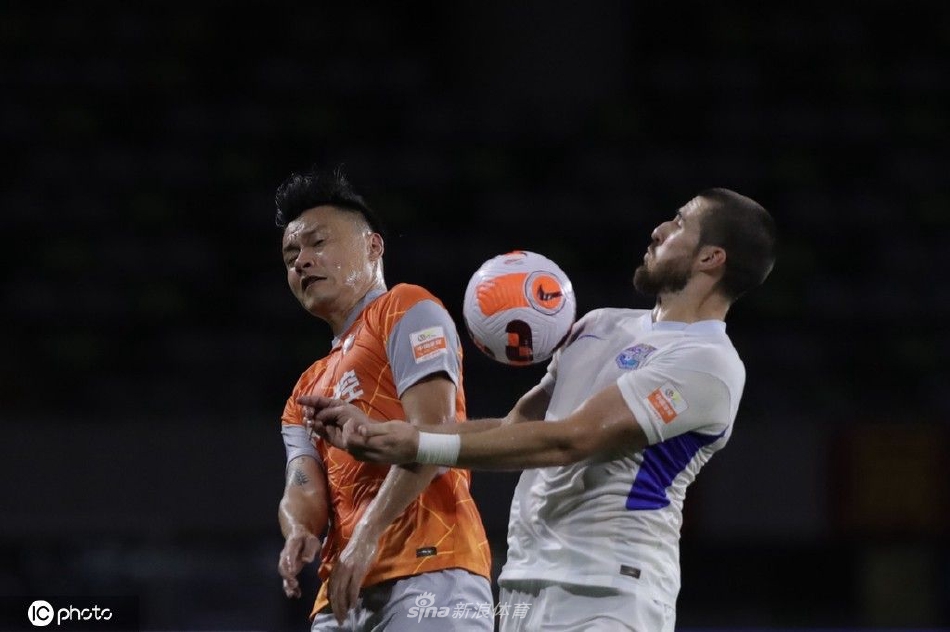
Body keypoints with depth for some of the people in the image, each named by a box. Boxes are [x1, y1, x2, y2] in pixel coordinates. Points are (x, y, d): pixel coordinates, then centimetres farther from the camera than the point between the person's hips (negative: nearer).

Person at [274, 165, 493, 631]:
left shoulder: (407, 312, 7)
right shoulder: (306, 393, 29)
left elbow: (431, 434, -8)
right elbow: (304, 490, 15)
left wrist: (367, 537, -16)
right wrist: (299, 533, -11)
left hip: (428, 568, -8)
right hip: (344, 591, 8)